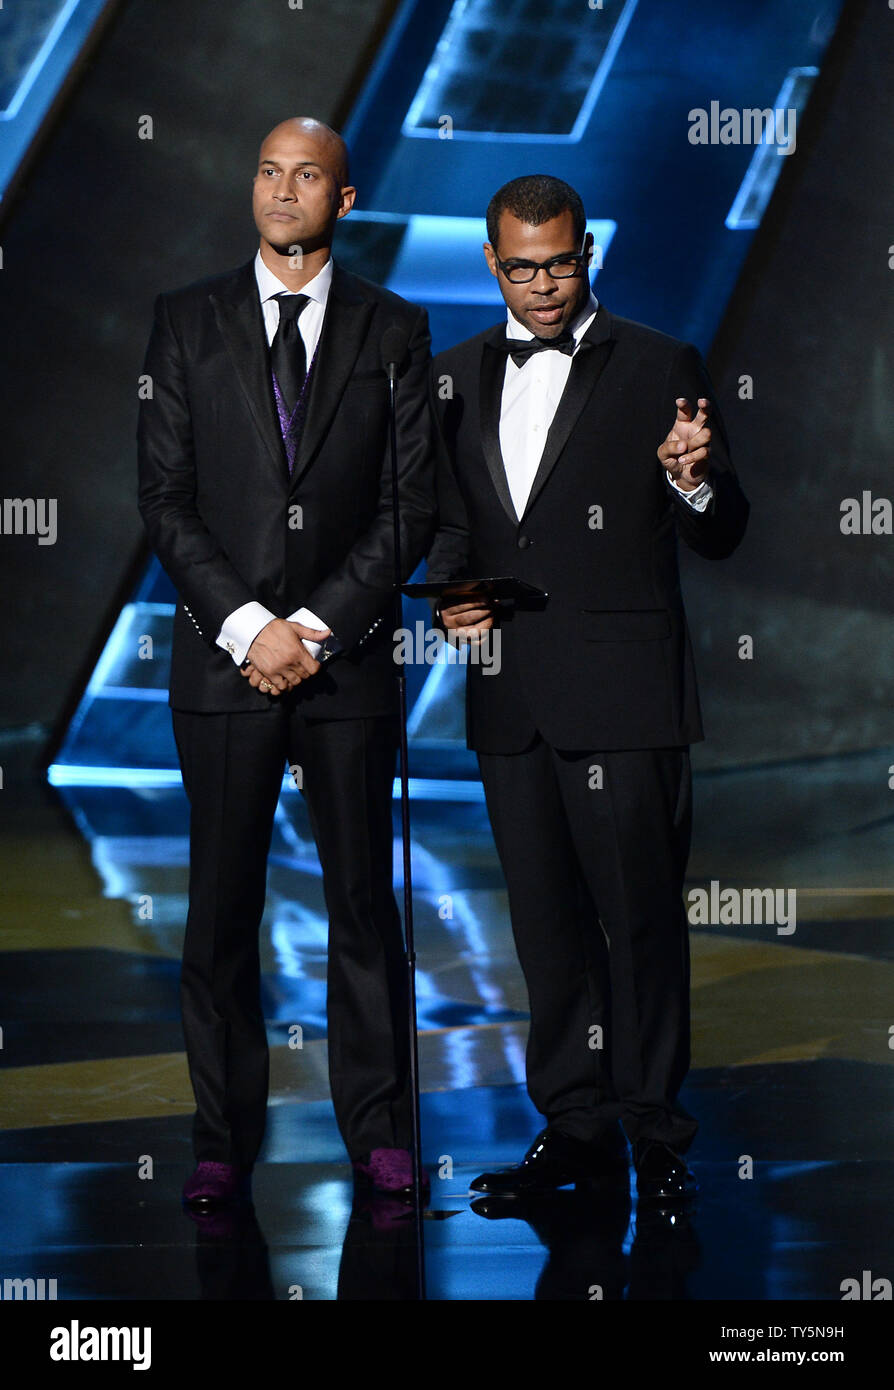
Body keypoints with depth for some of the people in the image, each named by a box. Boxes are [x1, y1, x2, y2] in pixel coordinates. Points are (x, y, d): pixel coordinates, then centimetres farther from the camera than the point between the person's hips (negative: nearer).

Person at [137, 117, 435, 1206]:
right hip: (222, 660, 0)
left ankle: (376, 1128, 14)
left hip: (349, 660, 0)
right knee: (222, 907, 4)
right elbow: (165, 495, 1)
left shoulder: (394, 330, 6)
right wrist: (246, 625, -10)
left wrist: (317, 627, -9)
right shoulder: (188, 321, 6)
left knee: (364, 900, 5)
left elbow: (411, 505, 1)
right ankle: (224, 1137, 13)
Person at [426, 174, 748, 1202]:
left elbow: (719, 538, -1)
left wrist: (692, 478, -22)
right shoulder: (456, 377, 13)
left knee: (640, 913, -3)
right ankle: (575, 1126, 20)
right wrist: (454, 591, 0)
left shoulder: (660, 368, 0)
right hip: (508, 695, 5)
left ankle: (656, 1133, 8)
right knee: (545, 917, 10)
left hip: (622, 693, -4)